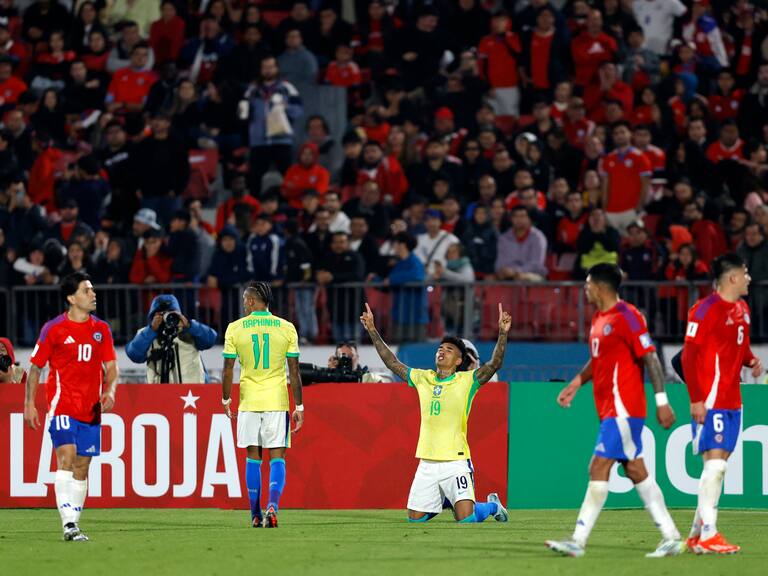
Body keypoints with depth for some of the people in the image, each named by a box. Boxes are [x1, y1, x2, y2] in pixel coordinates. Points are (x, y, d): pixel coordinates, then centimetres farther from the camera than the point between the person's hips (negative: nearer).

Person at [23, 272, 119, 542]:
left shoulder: (101, 329, 9)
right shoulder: (54, 329, -3)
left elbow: (111, 367, 11)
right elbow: (35, 367, 3)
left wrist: (110, 390, -9)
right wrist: (29, 403, -2)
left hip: (91, 409, 5)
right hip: (62, 405, -5)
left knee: (82, 467, 7)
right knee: (66, 457, -19)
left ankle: (74, 523, 13)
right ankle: (69, 524, -25)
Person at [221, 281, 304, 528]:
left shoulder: (235, 328, -2)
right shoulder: (286, 328, 0)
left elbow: (228, 370, 0)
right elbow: (295, 372, 0)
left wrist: (226, 400, 14)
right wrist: (299, 407, 5)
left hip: (248, 402, 0)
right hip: (277, 401, 0)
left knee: (253, 458, 9)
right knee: (277, 458, 2)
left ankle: (256, 515, 11)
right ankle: (273, 506, -18)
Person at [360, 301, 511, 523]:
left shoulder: (467, 381, -3)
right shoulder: (423, 378, 10)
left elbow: (494, 364, -15)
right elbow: (392, 363, 16)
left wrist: (502, 334, -28)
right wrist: (372, 331, 12)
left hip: (455, 461, -5)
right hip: (427, 463, 5)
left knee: (466, 519, -14)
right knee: (415, 520, 7)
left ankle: (492, 505, 20)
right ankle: (445, 501, 36)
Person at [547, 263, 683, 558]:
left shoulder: (627, 316, -14)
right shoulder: (599, 319, 15)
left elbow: (650, 358, -16)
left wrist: (661, 401, -19)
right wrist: (575, 384, 17)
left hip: (622, 409, -10)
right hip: (609, 409, 10)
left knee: (599, 469, -11)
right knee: (636, 472, 10)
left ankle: (578, 540, -11)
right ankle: (671, 537, 13)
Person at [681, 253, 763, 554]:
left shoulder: (742, 309, 13)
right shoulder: (706, 309, -13)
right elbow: (689, 355, -14)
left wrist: (751, 360, 4)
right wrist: (696, 399, -19)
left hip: (732, 402, 9)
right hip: (710, 402, -9)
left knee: (718, 466, 9)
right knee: (715, 464, -12)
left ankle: (697, 534, 16)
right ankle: (707, 536, -10)